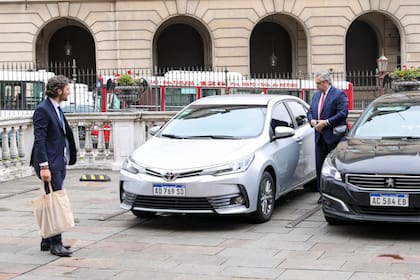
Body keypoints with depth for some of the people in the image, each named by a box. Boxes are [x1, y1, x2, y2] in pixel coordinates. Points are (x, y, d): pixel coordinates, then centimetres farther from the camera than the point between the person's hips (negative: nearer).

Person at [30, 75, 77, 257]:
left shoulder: (56, 109, 16)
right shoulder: (42, 110, -13)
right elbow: (39, 140, -18)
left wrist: (66, 160, 18)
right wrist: (44, 167, -22)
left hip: (59, 163, 10)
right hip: (50, 163, -10)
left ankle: (47, 240, 20)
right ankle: (55, 244, -6)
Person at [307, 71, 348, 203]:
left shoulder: (339, 94, -7)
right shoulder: (316, 95, 17)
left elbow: (343, 113, -16)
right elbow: (310, 111, 22)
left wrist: (326, 122, -17)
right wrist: (312, 121, 0)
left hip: (334, 137, -7)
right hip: (320, 137, 7)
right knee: (320, 166, 5)